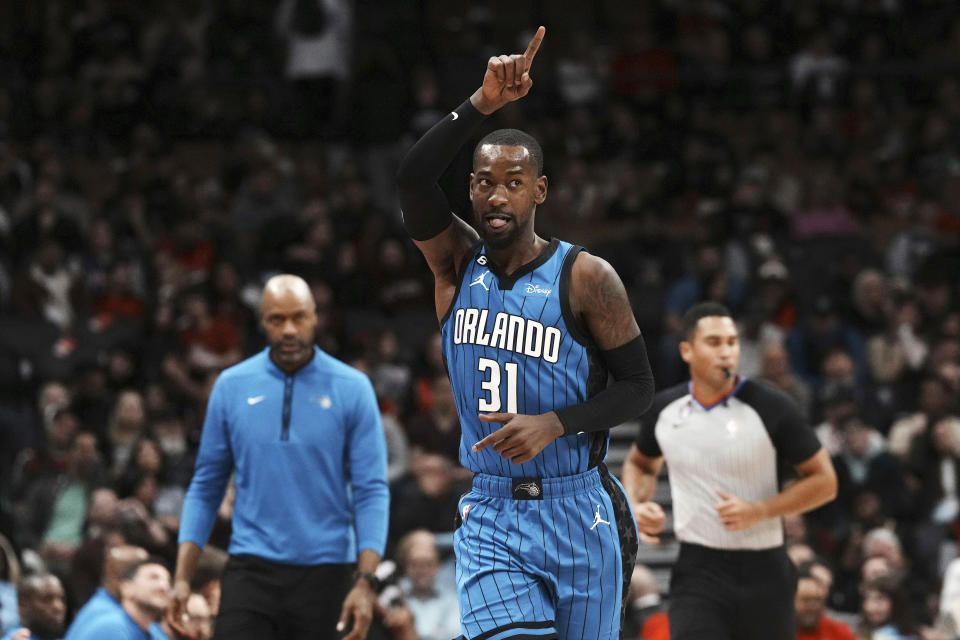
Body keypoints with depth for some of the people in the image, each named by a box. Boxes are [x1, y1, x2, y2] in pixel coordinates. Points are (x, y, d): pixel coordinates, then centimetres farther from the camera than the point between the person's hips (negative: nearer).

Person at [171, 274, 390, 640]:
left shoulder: (352, 388, -1)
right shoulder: (231, 386, 5)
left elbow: (371, 490, -3)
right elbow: (206, 486, 10)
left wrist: (365, 581, -13)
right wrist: (182, 577, 2)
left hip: (324, 571, -1)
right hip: (251, 569, 1)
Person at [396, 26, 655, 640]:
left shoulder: (586, 278, -6)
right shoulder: (456, 262, 2)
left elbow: (639, 387, -5)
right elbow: (413, 177, -16)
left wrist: (554, 424, -19)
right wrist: (482, 105, -28)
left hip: (577, 514, -1)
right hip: (490, 515, 1)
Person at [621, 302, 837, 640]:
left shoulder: (771, 408, -9)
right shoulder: (664, 409, 2)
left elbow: (824, 481, -5)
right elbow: (640, 463, 24)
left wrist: (759, 511, -18)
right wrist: (636, 506, 3)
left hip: (763, 571, -1)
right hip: (698, 571, 1)